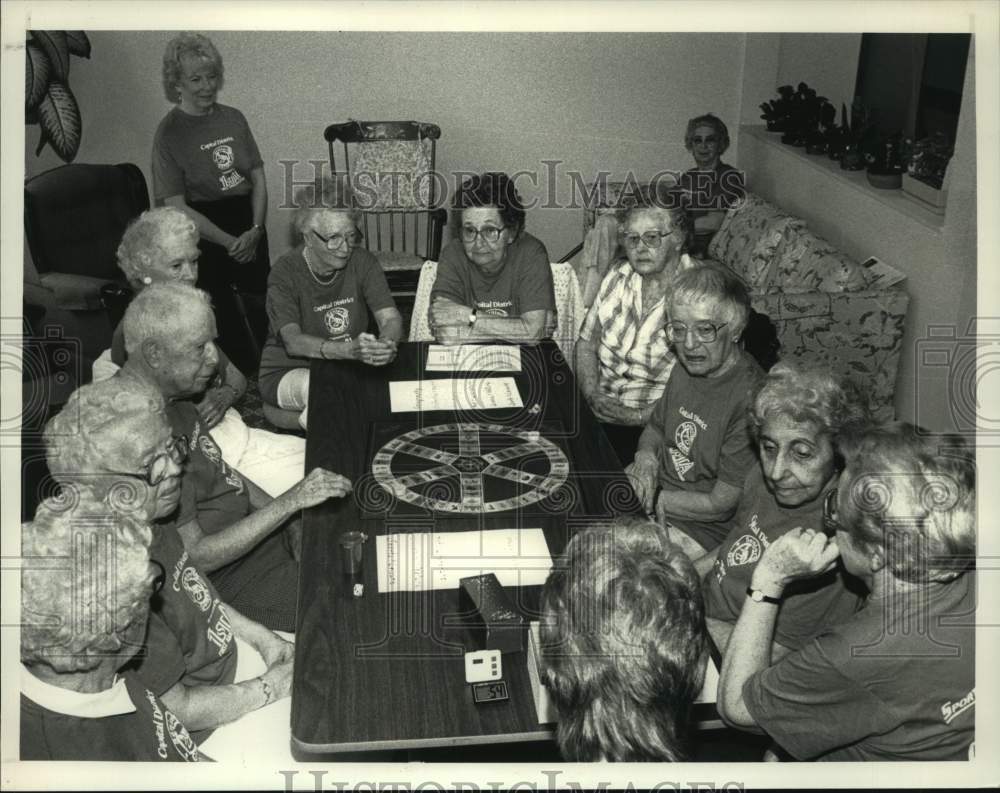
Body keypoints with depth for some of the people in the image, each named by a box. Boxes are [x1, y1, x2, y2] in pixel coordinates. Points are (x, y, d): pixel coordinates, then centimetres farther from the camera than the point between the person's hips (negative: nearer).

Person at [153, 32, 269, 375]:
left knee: (263, 307, 7)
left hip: (248, 224, 4)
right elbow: (176, 206, -11)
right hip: (203, 234, -4)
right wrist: (228, 241, -16)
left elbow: (258, 177, 8)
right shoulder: (169, 132, -8)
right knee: (224, 320, 2)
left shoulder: (233, 118, 5)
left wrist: (256, 230, -8)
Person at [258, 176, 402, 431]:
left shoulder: (362, 262, -3)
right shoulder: (286, 273, -15)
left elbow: (390, 317, -11)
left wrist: (387, 343, -38)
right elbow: (292, 342, -27)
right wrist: (349, 350, -46)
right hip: (288, 372, -4)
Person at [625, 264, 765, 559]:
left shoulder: (750, 400, -27)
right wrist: (645, 458, -5)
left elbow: (721, 505, -21)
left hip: (700, 529, -8)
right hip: (658, 494, 8)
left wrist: (653, 499, -12)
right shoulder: (686, 367, 1)